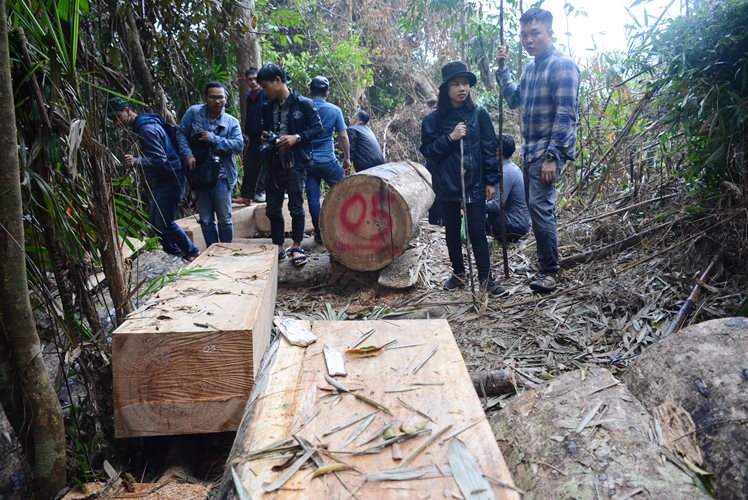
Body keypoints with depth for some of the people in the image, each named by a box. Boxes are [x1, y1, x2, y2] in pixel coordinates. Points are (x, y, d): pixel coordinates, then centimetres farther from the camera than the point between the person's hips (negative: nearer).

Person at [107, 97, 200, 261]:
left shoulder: (147, 129, -19)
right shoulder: (141, 126, 14)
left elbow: (160, 159, -25)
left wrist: (136, 161, -34)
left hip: (170, 179, -10)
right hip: (160, 180, 10)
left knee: (164, 222, -7)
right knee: (155, 221, 13)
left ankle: (192, 252, 7)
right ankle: (175, 255, 22)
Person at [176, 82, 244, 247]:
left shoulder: (232, 122, -1)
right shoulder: (194, 112, 0)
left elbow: (239, 145, -12)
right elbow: (181, 133, 3)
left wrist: (213, 139, -18)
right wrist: (188, 155, -11)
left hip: (221, 176, -1)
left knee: (225, 220, 4)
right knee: (206, 220, 10)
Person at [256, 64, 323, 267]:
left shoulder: (303, 104, -6)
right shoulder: (267, 107, 10)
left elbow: (318, 129, -6)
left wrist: (296, 137, -19)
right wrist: (264, 135, 0)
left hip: (296, 165, -5)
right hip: (274, 165, 6)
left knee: (296, 207, 2)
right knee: (273, 208, 8)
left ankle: (296, 248, 15)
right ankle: (278, 247, 21)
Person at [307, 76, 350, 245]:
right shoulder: (334, 110, -2)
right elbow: (343, 137, -3)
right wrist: (347, 158, 8)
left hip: (307, 160, 2)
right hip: (328, 160, -2)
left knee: (313, 197, 6)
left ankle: (319, 233, 10)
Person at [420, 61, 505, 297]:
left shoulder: (479, 113, -1)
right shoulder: (433, 119, -3)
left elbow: (489, 148, 2)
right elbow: (427, 151, -3)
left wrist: (491, 180, -1)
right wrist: (450, 138, -17)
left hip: (475, 184, -1)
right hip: (447, 186, 1)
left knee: (477, 232, 1)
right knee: (452, 232, 13)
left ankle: (486, 278, 12)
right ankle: (458, 273, 30)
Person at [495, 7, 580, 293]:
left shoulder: (563, 65, -12)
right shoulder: (530, 69, 14)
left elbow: (565, 115, -18)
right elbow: (514, 100, 29)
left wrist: (552, 156, -23)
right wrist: (502, 69, 17)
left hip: (548, 151, -9)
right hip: (529, 150, 9)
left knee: (541, 207, -13)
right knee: (535, 207, 13)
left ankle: (550, 271, -4)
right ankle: (545, 259, 26)